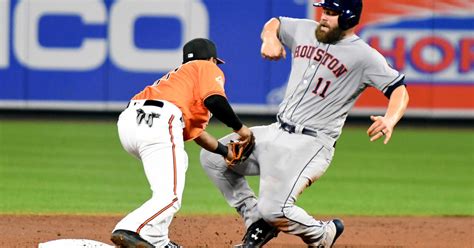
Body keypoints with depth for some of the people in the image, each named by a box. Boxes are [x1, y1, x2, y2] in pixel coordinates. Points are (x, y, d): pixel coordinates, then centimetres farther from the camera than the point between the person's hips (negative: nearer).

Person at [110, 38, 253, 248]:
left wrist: (226, 152, 50)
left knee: (178, 162, 32)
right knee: (169, 198, -13)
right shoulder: (208, 69, 18)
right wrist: (239, 128, 8)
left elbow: (195, 132, 40)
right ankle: (129, 231, -39)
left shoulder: (179, 74, 39)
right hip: (158, 124, -8)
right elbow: (214, 100, -5)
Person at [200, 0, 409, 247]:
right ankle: (257, 222, 13)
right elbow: (274, 24, 27)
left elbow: (399, 90, -13)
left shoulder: (363, 55, -9)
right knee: (213, 157, 3)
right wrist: (270, 39, 3)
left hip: (311, 143, -7)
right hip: (276, 133, 7)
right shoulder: (304, 31, 9)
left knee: (274, 209, -23)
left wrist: (390, 120, -34)